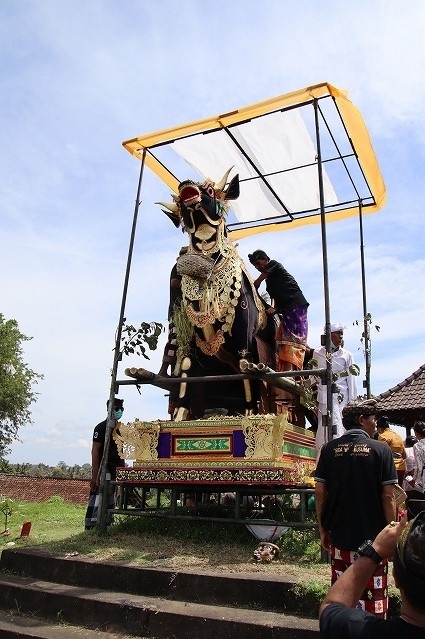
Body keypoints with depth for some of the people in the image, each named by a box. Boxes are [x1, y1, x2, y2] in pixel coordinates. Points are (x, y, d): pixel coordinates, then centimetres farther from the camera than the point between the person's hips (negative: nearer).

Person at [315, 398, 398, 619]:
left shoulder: (329, 449, -1)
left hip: (339, 536, 3)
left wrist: (323, 529, 10)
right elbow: (388, 497, -10)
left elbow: (319, 492, 0)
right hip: (372, 537, -3)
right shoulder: (380, 449, -8)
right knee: (373, 598, 8)